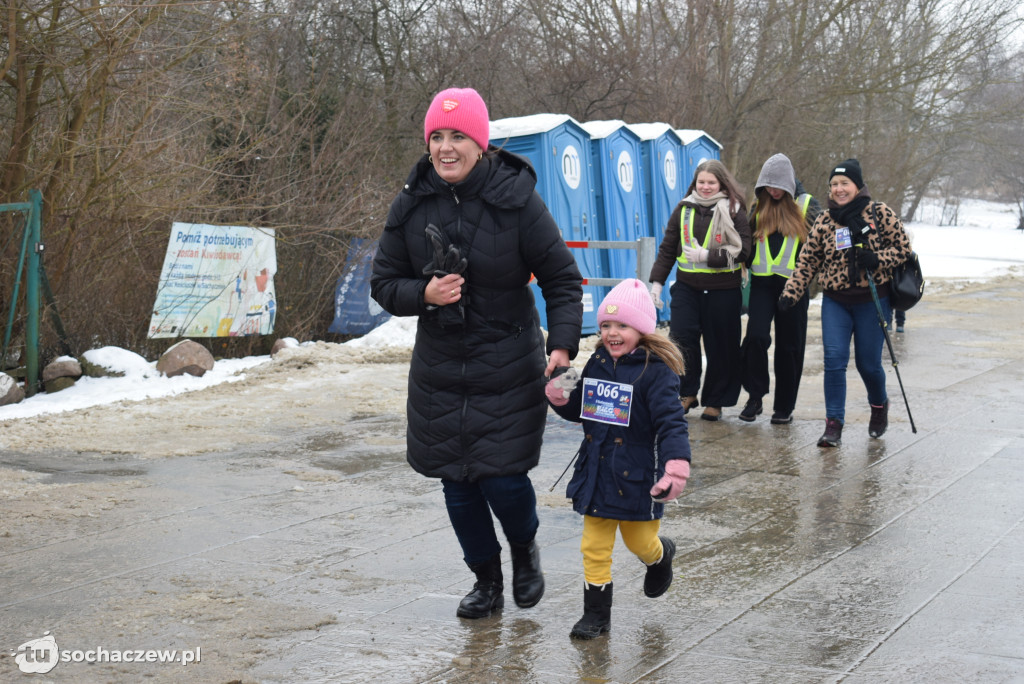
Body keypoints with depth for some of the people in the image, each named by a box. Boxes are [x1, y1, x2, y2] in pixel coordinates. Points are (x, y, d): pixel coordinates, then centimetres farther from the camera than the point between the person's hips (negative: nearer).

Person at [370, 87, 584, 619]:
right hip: (439, 372, 3)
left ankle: (525, 550, 28)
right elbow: (383, 283, 6)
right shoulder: (411, 205, -2)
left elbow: (562, 279, -6)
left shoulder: (516, 200, -11)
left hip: (509, 371, -3)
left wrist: (562, 344, -20)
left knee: (503, 478, -7)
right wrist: (424, 295, -15)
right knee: (457, 484, 7)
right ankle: (487, 580, 30)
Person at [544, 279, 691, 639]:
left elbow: (671, 421, -19)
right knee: (594, 546, 6)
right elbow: (579, 411, 17)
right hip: (596, 473, 5)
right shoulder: (597, 364, 6)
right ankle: (596, 613, 18)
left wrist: (677, 465, -32)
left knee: (639, 542, 12)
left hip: (637, 475, -5)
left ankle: (660, 556, 48)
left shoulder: (656, 371, -14)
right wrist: (561, 398, -5)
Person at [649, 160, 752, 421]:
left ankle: (715, 401, 16)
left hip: (723, 290, -3)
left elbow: (742, 250, -8)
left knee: (719, 346, 4)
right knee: (681, 338, -8)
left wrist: (706, 256, -16)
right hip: (687, 287, 3)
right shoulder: (683, 210, 9)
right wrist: (657, 282, 8)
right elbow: (667, 248, 13)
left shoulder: (734, 211, -1)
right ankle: (688, 393, 9)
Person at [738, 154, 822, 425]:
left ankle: (784, 407, 12)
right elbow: (748, 240, 22)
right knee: (756, 336, -15)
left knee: (789, 346, 3)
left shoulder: (807, 206, 2)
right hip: (762, 282, 2)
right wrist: (748, 266, 13)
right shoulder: (758, 207, 11)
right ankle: (755, 397, -4)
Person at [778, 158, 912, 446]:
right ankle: (833, 424, -4)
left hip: (872, 299, -2)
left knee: (868, 363, 4)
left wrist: (878, 259, -19)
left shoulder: (880, 213, -4)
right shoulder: (824, 221, 4)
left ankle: (879, 404, 35)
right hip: (835, 301, 2)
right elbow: (808, 260, 7)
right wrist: (791, 292, -1)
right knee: (834, 360, -9)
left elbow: (903, 247, -1)